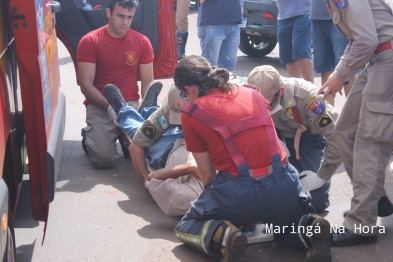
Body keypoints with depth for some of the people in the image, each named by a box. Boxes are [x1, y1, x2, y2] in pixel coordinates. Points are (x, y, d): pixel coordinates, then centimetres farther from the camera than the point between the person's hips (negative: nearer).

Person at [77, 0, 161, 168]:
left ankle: (124, 135, 12)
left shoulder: (142, 42, 3)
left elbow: (147, 81, 6)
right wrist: (111, 106, -21)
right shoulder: (89, 41, -6)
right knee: (104, 158, -20)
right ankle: (90, 138, 15)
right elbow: (86, 85, -9)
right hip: (100, 106, -2)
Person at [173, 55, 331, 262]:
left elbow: (207, 174, 7)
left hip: (239, 190, -4)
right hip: (283, 184, 4)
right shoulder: (252, 94, 15)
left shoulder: (191, 113, 3)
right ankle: (310, 229, 3)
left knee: (185, 227, 23)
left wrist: (219, 202, 27)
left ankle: (223, 236, -7)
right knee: (291, 223, 37)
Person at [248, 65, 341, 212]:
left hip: (308, 139, -2)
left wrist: (321, 176, -25)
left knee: (316, 200, -17)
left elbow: (337, 136, -29)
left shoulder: (305, 96, -34)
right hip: (278, 138, 2)